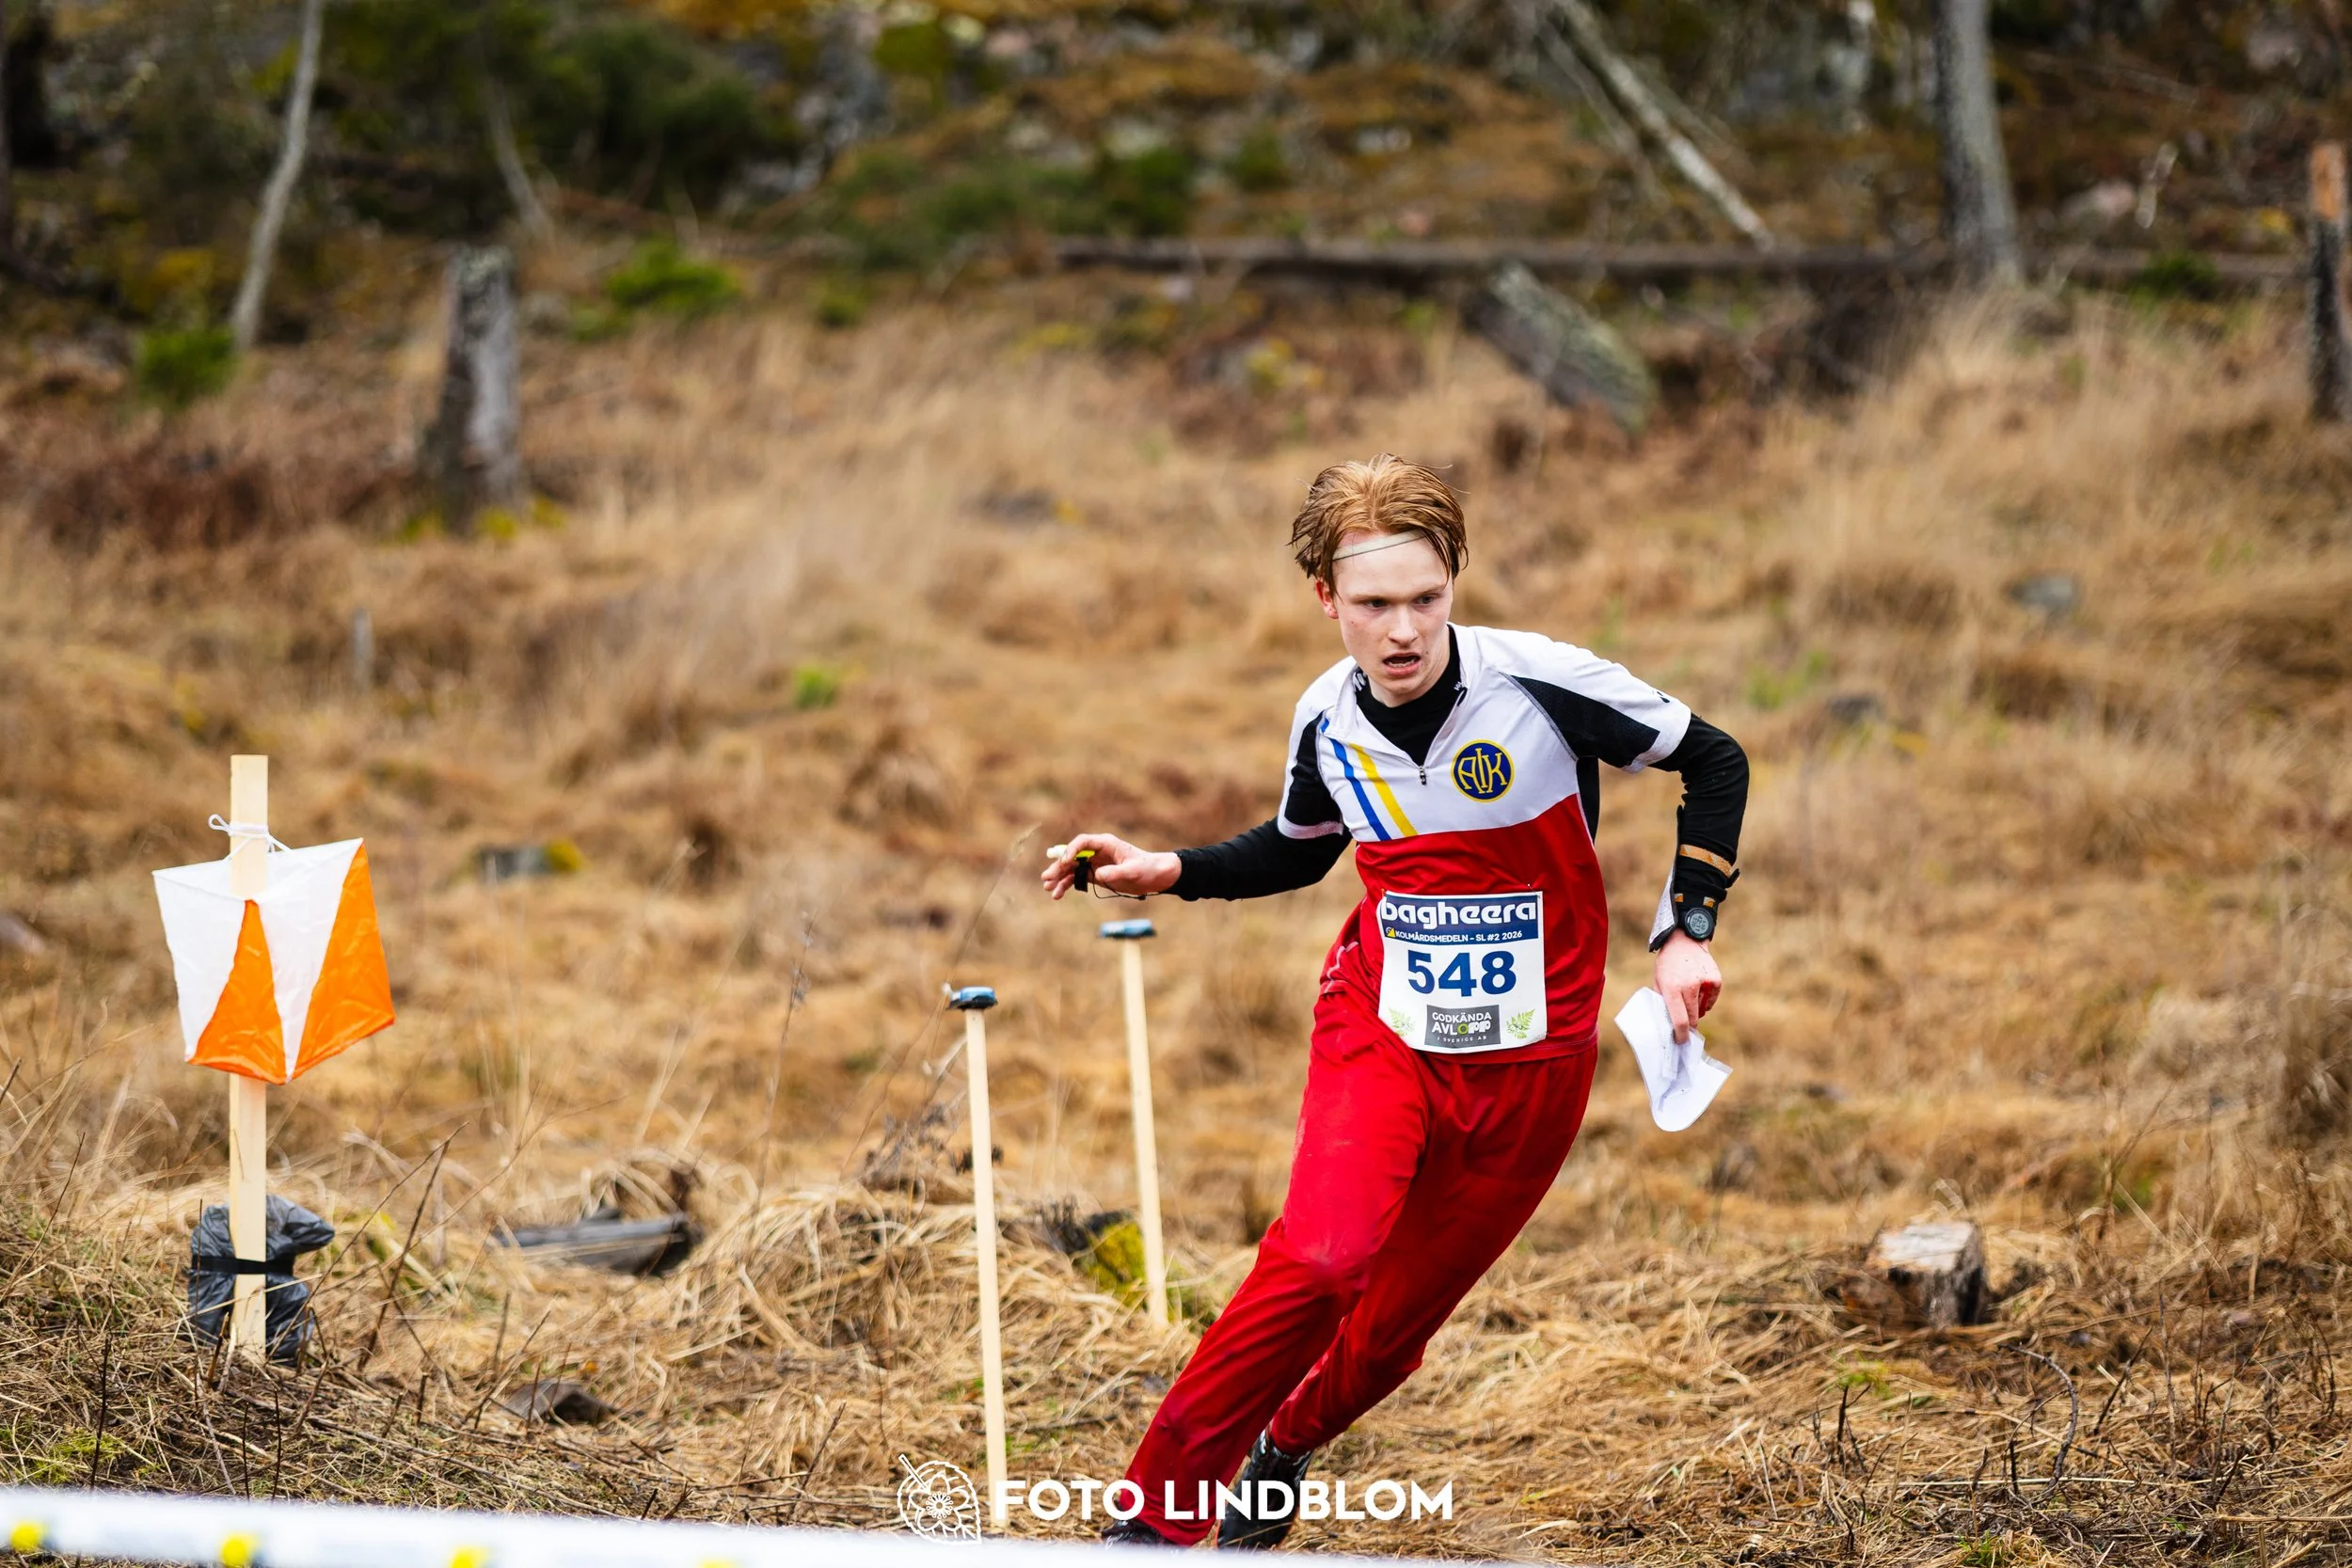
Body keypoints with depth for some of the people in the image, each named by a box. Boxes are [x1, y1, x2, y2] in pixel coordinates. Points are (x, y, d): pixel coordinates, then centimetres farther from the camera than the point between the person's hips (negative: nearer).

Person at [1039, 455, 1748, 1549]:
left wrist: (1685, 931, -8)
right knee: (1322, 1256, -25)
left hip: (1529, 1061, -1)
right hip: (1379, 1034, 1)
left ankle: (1285, 1446, 41)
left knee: (1394, 1323, 6)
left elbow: (1713, 762, -3)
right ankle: (1157, 1514, -14)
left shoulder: (1543, 683, -16)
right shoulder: (1328, 719, -4)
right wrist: (1168, 872, 5)